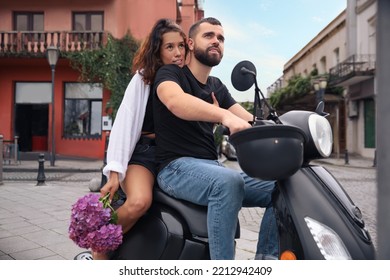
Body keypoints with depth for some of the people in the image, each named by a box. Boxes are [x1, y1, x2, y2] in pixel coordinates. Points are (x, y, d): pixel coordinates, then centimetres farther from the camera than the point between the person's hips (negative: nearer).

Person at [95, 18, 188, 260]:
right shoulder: (144, 78, 1)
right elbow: (124, 122, -7)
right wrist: (115, 171, -16)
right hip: (144, 151, -4)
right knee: (139, 201, -32)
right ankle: (99, 252, -7)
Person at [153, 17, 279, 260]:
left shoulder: (217, 86, 20)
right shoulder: (170, 73, 0)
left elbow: (250, 121, 9)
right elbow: (175, 101, -26)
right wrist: (225, 115, -42)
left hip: (213, 168, 7)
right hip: (178, 167, -7)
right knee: (229, 182, -36)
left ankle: (266, 258, -1)